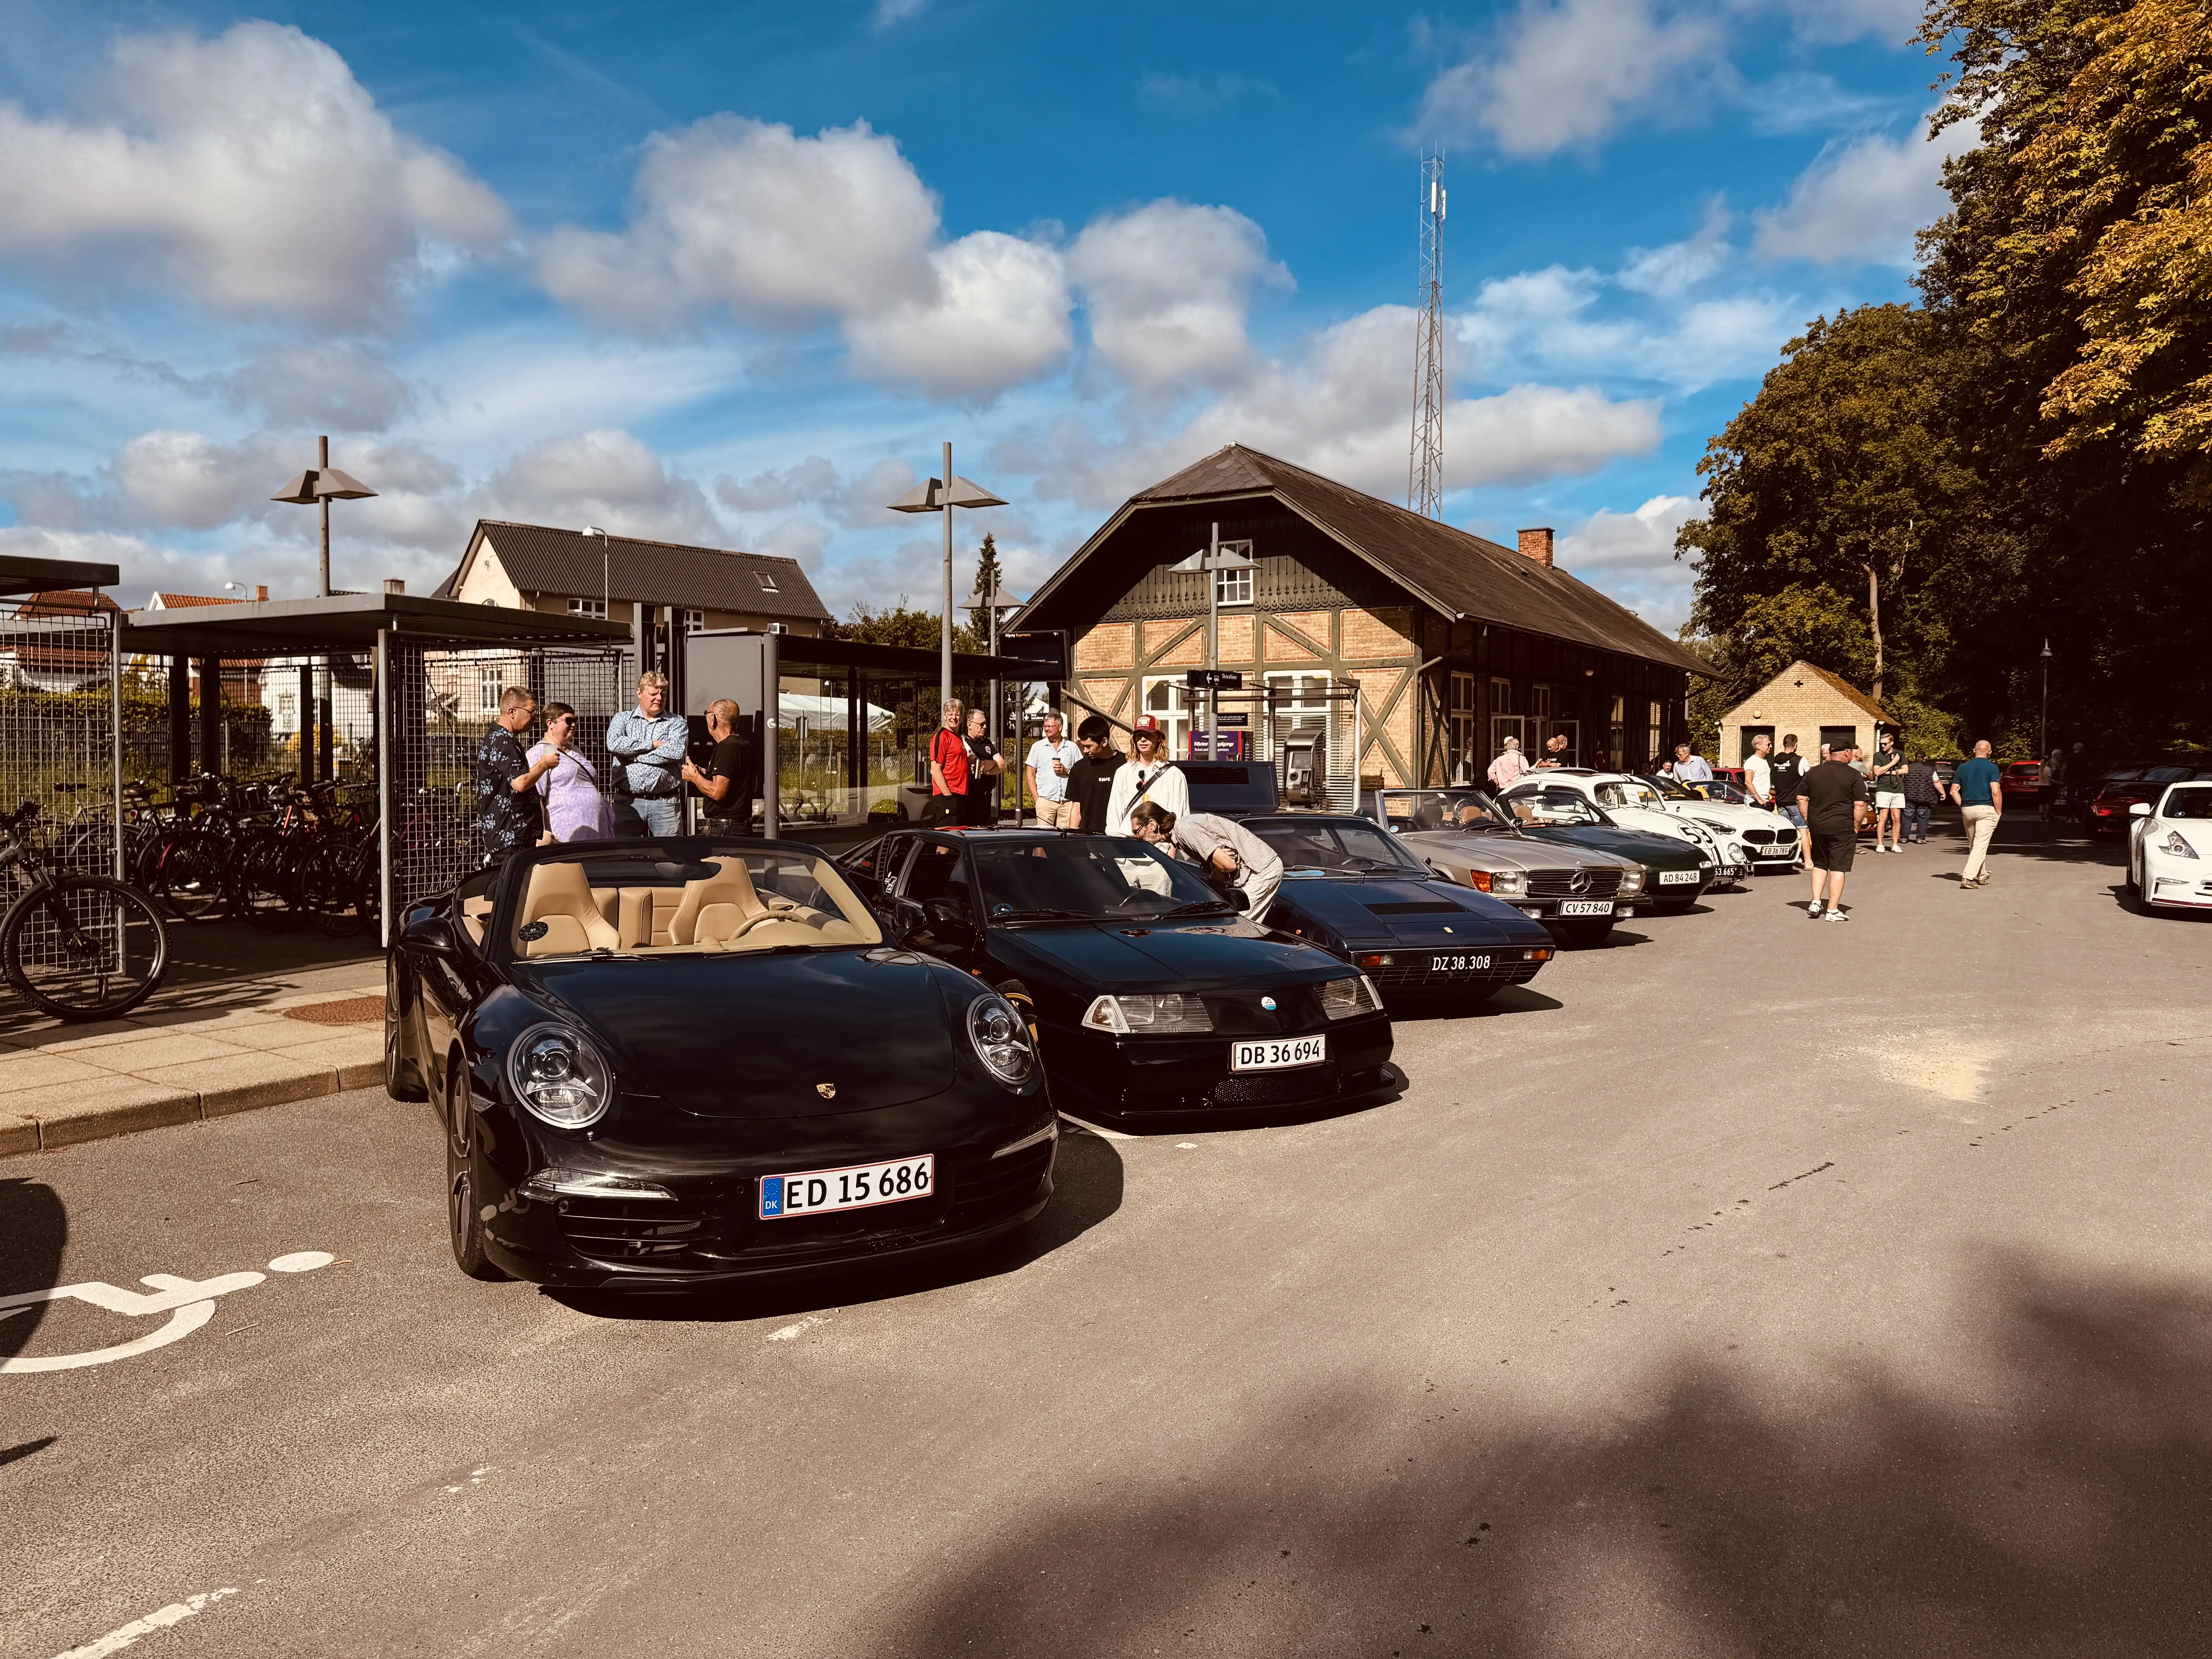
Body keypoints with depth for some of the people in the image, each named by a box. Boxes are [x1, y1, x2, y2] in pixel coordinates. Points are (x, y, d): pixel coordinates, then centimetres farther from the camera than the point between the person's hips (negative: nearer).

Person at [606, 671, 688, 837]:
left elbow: (676, 752, -10)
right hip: (628, 802, 1)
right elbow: (614, 744, -8)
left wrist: (633, 756, -7)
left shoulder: (678, 723, 9)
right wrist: (654, 744, -6)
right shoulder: (622, 719, 13)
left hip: (666, 804, 0)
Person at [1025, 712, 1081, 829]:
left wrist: (1067, 771, -8)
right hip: (1045, 801, -1)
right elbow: (1030, 775, 8)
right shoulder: (1037, 747, 8)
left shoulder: (1072, 748, 10)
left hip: (1068, 801, 1)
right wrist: (1036, 798, -1)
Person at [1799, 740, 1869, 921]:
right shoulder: (1854, 776, -7)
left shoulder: (1813, 772, 5)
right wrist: (1856, 827, 0)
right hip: (1843, 829, -4)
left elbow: (1801, 799, 6)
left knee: (1820, 864, 19)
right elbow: (1860, 805, -11)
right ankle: (1833, 910, 2)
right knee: (1838, 868, 1)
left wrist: (1809, 821, 12)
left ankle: (1816, 903, 12)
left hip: (1818, 827, 4)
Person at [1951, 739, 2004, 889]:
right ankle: (1968, 877, -19)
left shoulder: (1963, 768, 7)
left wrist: (1963, 806, 12)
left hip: (1967, 810, 5)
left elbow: (1954, 792, 4)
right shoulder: (1992, 768, -6)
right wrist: (1999, 812, -5)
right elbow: (1996, 792, -14)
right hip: (1986, 809, -4)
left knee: (1973, 845, 16)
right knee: (1981, 845, -7)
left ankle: (1982, 876, 27)